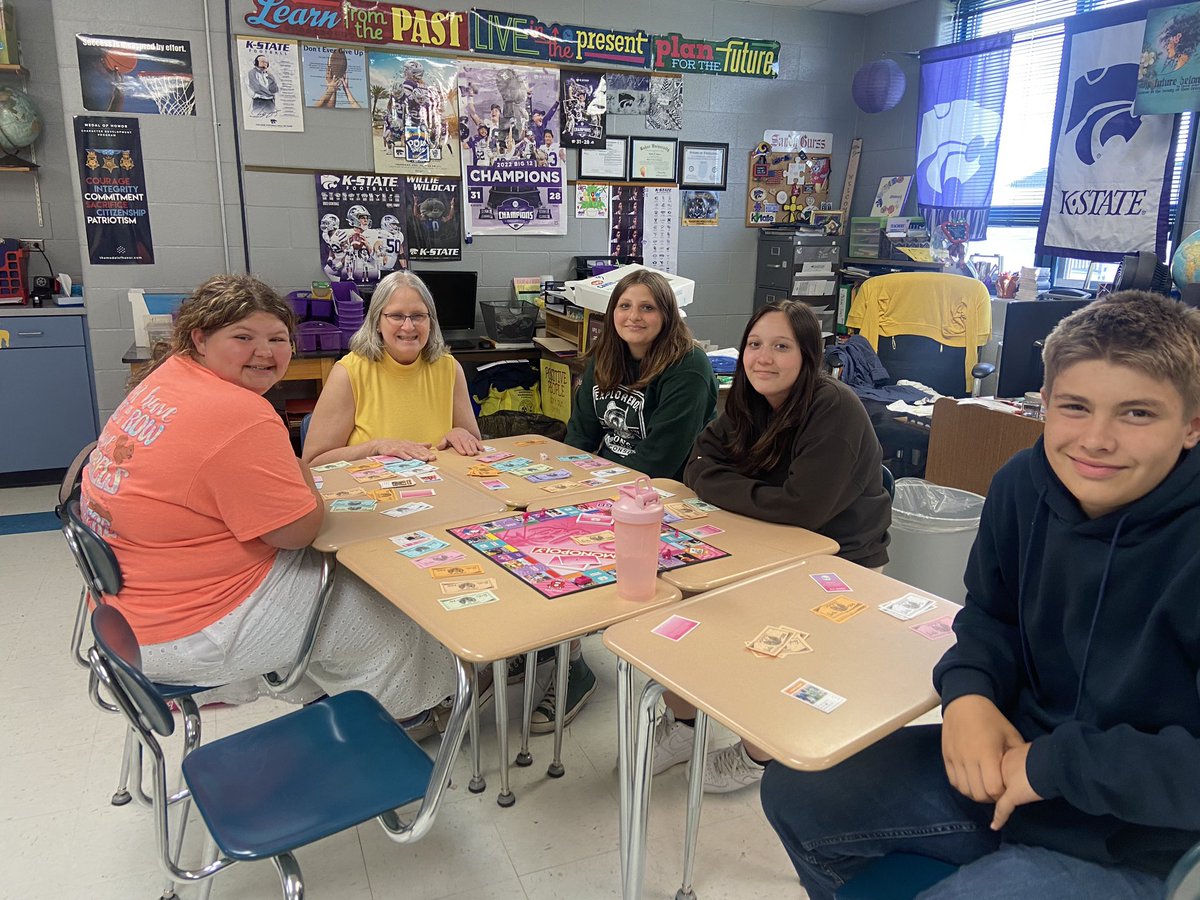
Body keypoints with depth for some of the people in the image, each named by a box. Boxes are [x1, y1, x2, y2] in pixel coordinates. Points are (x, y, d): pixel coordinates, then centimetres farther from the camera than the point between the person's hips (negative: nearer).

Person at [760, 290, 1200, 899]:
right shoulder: (1024, 484, -6)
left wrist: (1056, 765, -27)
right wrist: (969, 691, -11)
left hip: (1137, 849, -6)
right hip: (1010, 763, 6)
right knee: (795, 792, 5)